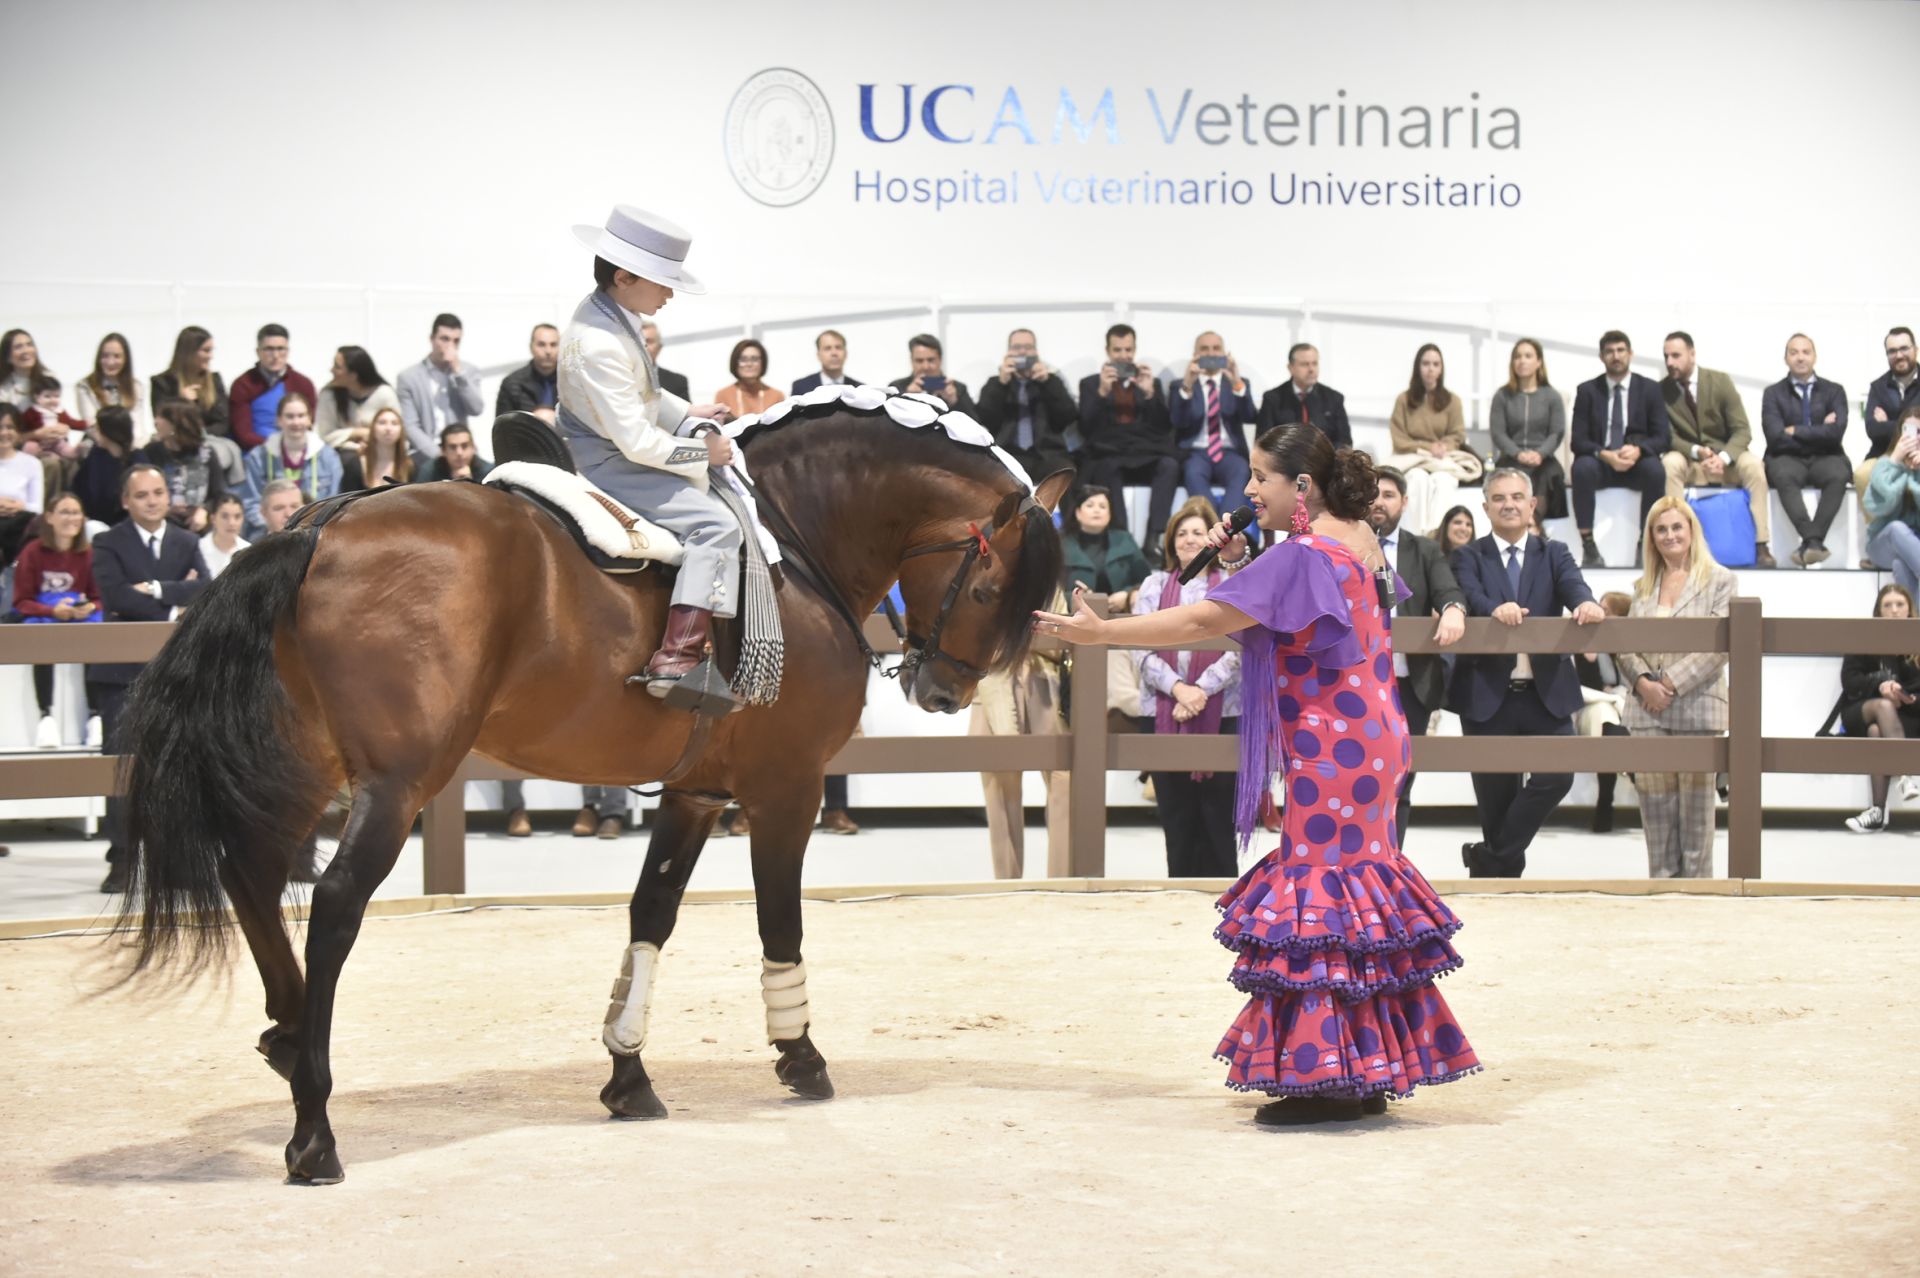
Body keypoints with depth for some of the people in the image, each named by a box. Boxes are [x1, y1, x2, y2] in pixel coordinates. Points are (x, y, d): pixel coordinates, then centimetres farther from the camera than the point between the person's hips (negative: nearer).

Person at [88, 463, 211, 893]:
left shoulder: (187, 543, 12)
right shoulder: (109, 544, 1)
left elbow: (205, 590, -5)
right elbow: (115, 595, -16)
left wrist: (157, 590, -17)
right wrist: (173, 612, -13)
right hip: (124, 670, -3)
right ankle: (121, 861, -1)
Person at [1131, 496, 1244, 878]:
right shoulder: (1154, 586, 11)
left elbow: (1241, 649, -5)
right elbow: (1139, 648, 0)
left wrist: (1201, 690, -15)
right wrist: (1178, 688, -14)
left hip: (1220, 714, -2)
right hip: (1161, 714, 2)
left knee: (1218, 819, 0)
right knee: (1177, 819, 5)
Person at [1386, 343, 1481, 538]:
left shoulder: (1452, 400, 11)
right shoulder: (1403, 400, 8)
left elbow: (1457, 436, 9)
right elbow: (1399, 440, 4)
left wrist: (1442, 448, -13)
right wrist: (1427, 447, -11)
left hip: (1445, 462, 1)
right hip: (1412, 460, -1)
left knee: (1443, 480, -35)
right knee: (1418, 478, -36)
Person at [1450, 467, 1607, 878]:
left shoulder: (1553, 554, 12)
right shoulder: (1469, 558, 6)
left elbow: (1572, 583, -9)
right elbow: (1470, 594, -15)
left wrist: (1586, 603, -33)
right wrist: (1496, 609, -39)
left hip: (1546, 693, 2)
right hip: (1488, 696, -2)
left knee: (1557, 776, -11)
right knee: (1496, 794, 3)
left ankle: (1492, 860, 2)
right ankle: (1505, 870, 20)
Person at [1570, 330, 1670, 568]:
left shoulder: (1649, 389, 6)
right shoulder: (1587, 391, 5)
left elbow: (1662, 436, 0)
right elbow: (1578, 440, -1)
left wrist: (1638, 450, -23)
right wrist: (1605, 455, -23)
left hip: (1637, 460, 0)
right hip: (1600, 462, 0)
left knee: (1656, 470, -34)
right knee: (1582, 467, -35)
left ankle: (1646, 545, -23)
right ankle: (1588, 546, -31)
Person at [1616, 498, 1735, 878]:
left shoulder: (1719, 580, 2)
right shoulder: (1644, 586, 16)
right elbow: (1625, 645, 11)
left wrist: (1671, 684, -13)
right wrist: (1643, 682, -8)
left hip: (1697, 707, -4)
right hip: (1647, 710, 4)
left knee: (1695, 805, 0)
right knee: (1655, 807, 4)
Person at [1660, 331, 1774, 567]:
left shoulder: (1720, 381, -5)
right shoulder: (1661, 390, -5)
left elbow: (1742, 431, -8)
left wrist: (1723, 458, -28)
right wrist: (1697, 452, -25)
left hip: (1725, 459, 0)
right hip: (1688, 461, 0)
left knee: (1753, 464, -31)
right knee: (1669, 463, -34)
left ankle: (1761, 546, -32)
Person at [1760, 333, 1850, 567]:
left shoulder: (1834, 391, 11)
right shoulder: (1773, 393, 8)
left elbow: (1835, 433, -5)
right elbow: (1776, 437, -6)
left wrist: (1796, 431, -5)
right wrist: (1819, 432, -2)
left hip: (1824, 459, 1)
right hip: (1788, 459, -1)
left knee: (1838, 475, -35)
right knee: (1784, 476, -37)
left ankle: (1812, 542, -41)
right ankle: (1812, 540, -46)